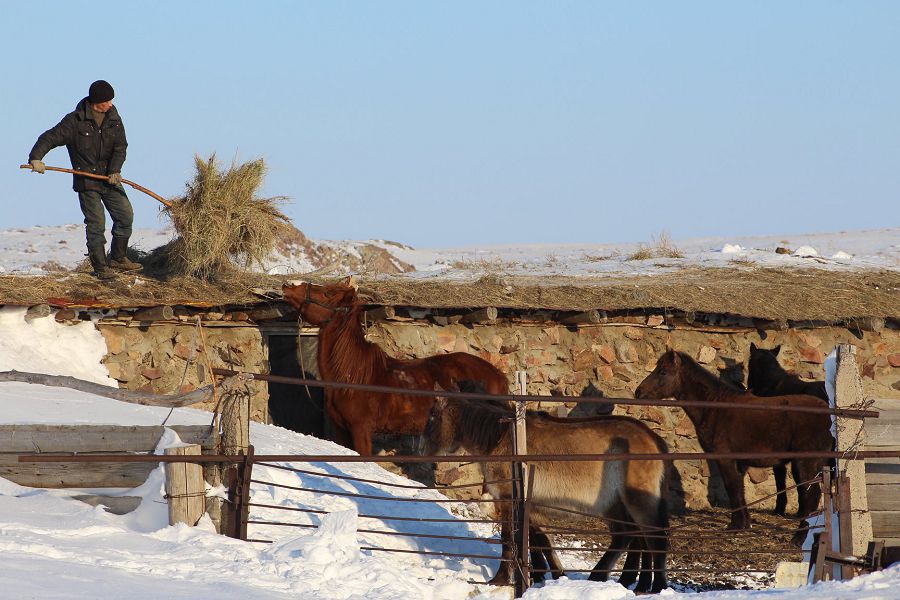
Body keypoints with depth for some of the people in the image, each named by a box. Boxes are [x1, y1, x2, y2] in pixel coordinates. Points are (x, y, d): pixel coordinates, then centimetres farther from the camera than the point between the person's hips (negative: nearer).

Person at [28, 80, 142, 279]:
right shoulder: (75, 121, -10)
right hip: (86, 182, -5)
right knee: (96, 223, -7)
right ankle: (100, 266, 2)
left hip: (111, 179, 5)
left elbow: (120, 147, -3)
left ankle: (118, 258, 22)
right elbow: (50, 138, -13)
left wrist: (115, 170, -20)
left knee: (125, 216, 7)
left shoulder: (114, 120, 3)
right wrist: (36, 157, -30)